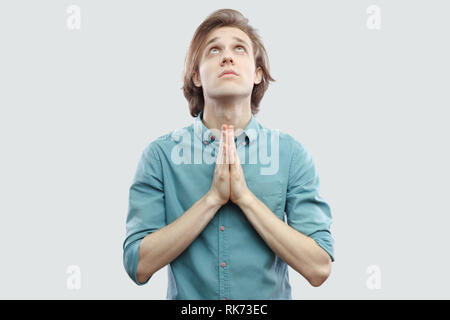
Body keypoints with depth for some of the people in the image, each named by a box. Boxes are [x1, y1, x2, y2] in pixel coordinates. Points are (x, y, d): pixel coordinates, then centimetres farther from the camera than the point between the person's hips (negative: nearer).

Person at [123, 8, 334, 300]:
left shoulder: (292, 154, -8)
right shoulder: (160, 154, -9)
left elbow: (319, 269, -13)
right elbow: (139, 267, -13)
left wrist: (244, 196, -20)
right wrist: (213, 197, -20)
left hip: (271, 297, 1)